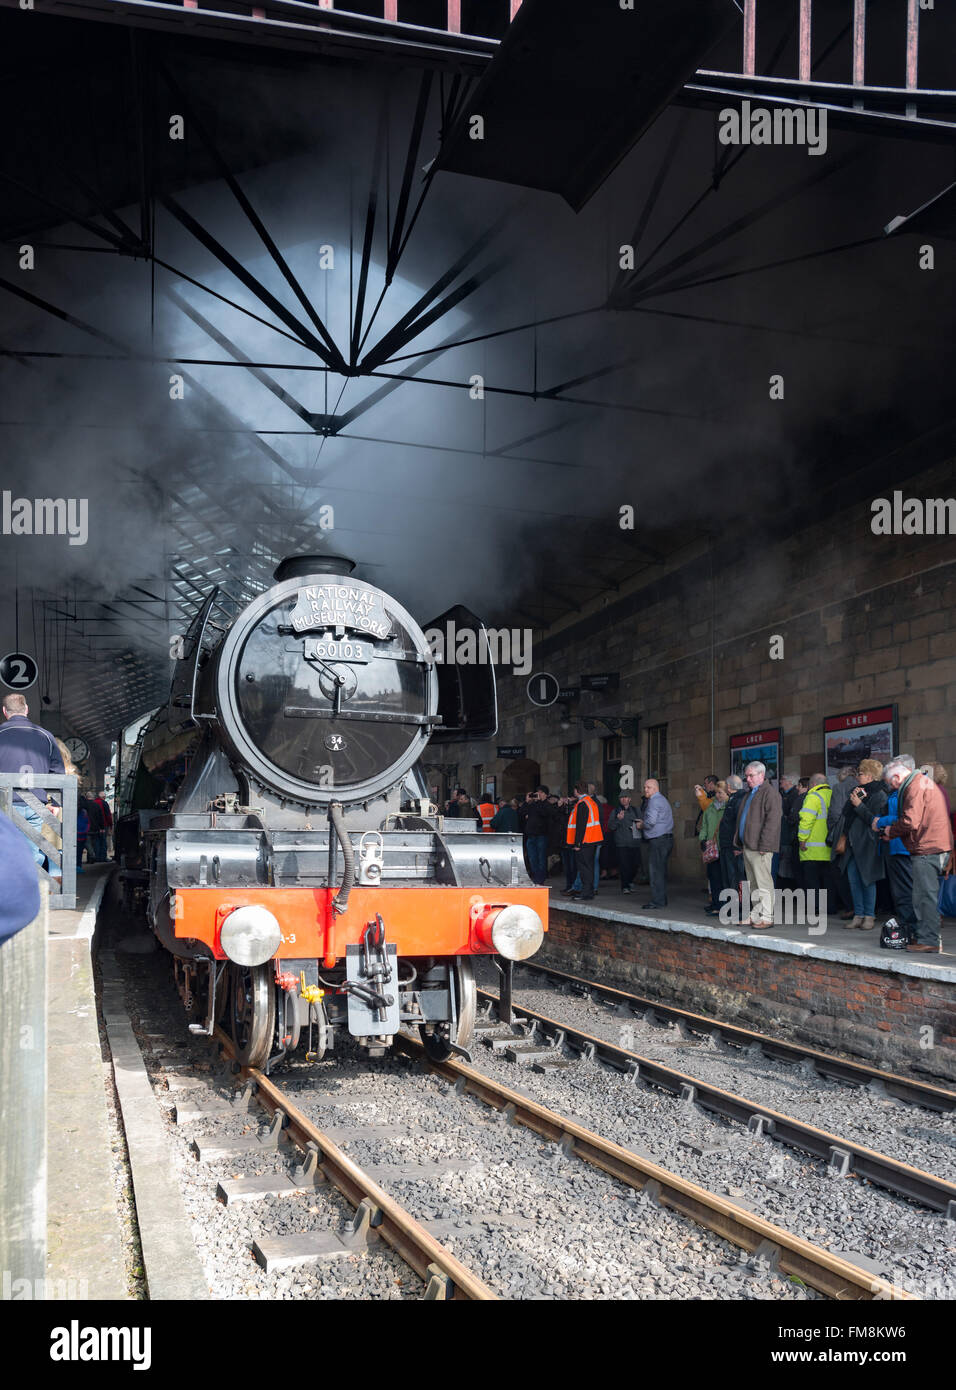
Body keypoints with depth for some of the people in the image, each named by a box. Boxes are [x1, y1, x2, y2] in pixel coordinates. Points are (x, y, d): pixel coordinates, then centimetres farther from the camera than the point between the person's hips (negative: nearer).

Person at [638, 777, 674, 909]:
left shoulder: (654, 801, -12)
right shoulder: (663, 799, 20)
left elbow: (651, 822, -21)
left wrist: (641, 825, -2)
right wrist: (643, 823, 14)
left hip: (658, 840, -10)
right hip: (667, 839, 10)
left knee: (655, 871, -7)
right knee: (662, 870, 13)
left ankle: (657, 901, -7)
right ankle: (662, 900, 18)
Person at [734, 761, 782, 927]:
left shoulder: (770, 793, -10)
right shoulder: (750, 794, 20)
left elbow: (772, 820, -17)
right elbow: (741, 819, 27)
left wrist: (763, 845, -21)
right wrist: (738, 842, 20)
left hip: (760, 847, -10)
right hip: (747, 846, 10)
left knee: (763, 882, -8)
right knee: (753, 884, 13)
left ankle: (767, 918, -5)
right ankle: (756, 915, 18)